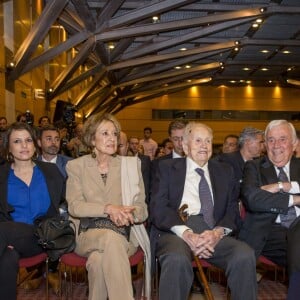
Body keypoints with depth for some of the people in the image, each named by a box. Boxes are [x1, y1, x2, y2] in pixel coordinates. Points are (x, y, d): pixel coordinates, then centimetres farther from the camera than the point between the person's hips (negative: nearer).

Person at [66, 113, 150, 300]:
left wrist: (129, 214, -17)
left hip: (125, 234, 0)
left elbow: (142, 208, 7)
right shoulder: (76, 166, 8)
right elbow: (74, 206, -4)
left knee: (98, 259, -33)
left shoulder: (131, 164, 10)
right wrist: (108, 208, -19)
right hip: (89, 233, 0)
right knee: (111, 238, -34)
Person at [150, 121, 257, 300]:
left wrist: (218, 232, -10)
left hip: (214, 231, 3)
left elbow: (232, 209, 13)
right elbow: (158, 208, 1)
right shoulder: (167, 168, 12)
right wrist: (186, 233, -16)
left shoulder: (225, 171, 20)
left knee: (245, 255, -27)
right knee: (177, 259, -36)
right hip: (175, 229, -2)